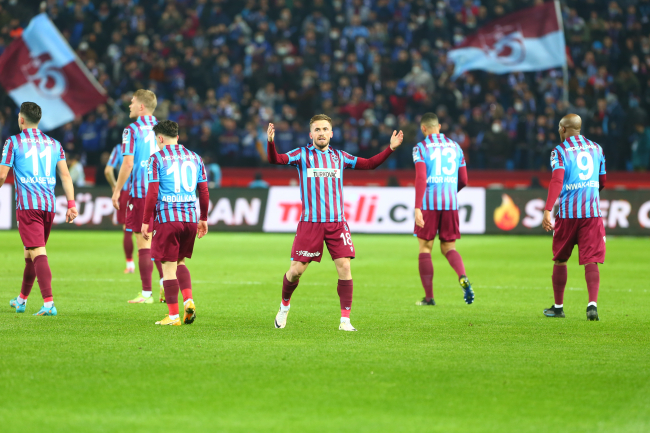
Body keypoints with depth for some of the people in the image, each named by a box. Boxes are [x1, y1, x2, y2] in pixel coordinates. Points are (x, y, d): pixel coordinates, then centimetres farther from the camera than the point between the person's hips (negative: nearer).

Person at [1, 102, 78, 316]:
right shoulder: (54, 144, 13)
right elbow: (65, 175, 7)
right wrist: (71, 204, 6)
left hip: (27, 206, -5)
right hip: (49, 205, 5)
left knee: (37, 253, -11)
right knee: (30, 253, 19)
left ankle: (49, 303, -25)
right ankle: (21, 300, 33)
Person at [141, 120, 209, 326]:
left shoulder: (157, 158, -1)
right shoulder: (195, 158, 13)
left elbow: (152, 192, -7)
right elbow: (204, 191, 14)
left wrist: (146, 221, -2)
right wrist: (203, 219, 23)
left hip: (167, 217, -5)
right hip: (190, 218, 5)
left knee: (169, 266, 0)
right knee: (180, 262, 20)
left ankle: (173, 315, -1)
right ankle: (188, 300, 0)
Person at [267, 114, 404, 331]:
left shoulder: (340, 157, 12)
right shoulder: (302, 154, 2)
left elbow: (369, 164, 17)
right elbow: (275, 159, -12)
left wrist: (390, 148, 6)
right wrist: (270, 142, -32)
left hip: (336, 222, 2)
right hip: (310, 222, -2)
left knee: (344, 267, -9)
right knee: (297, 269, -2)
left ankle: (345, 320, -4)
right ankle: (284, 306, 26)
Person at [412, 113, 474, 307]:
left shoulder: (421, 147, 0)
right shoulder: (454, 146, 14)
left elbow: (421, 178, -13)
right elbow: (463, 180, 15)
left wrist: (417, 207, -17)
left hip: (429, 203, -4)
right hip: (451, 203, 4)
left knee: (425, 248, 7)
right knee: (448, 247, 11)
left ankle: (429, 297, 4)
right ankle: (463, 278, -19)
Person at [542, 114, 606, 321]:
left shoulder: (560, 151, -2)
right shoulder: (596, 148, 12)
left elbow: (557, 180, -16)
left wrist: (547, 210, -23)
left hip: (568, 212, -2)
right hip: (592, 211, 2)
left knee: (560, 260, 13)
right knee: (591, 261, -3)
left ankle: (558, 306, 22)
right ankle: (592, 303, -22)